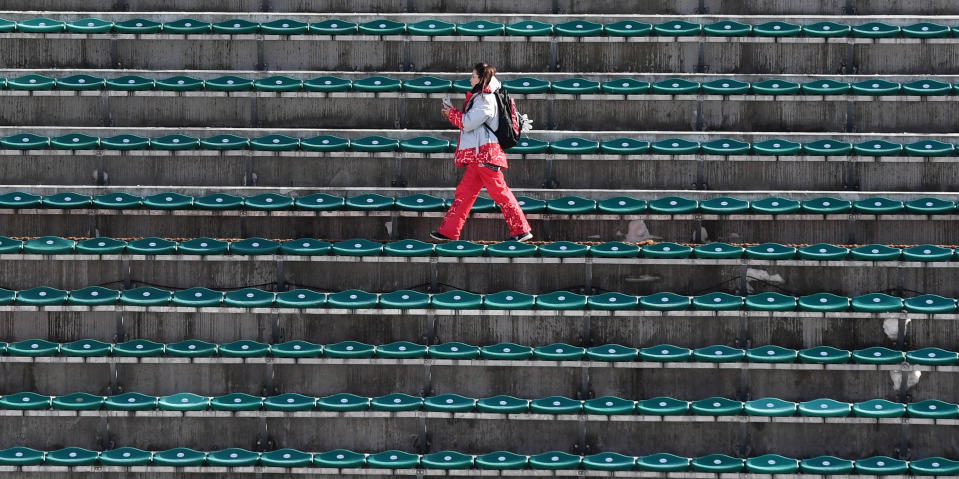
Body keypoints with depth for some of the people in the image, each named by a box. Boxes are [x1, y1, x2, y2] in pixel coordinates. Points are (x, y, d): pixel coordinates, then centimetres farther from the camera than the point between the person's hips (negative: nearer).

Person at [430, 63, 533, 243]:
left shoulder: (485, 99, -13)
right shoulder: (480, 97, 19)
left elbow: (468, 123, -15)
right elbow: (470, 122, 21)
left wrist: (452, 113, -1)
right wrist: (452, 114, 12)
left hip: (485, 153, -10)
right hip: (478, 154, 11)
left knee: (499, 191, -8)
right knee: (464, 192, 9)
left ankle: (521, 230, -5)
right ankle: (449, 231, 10)